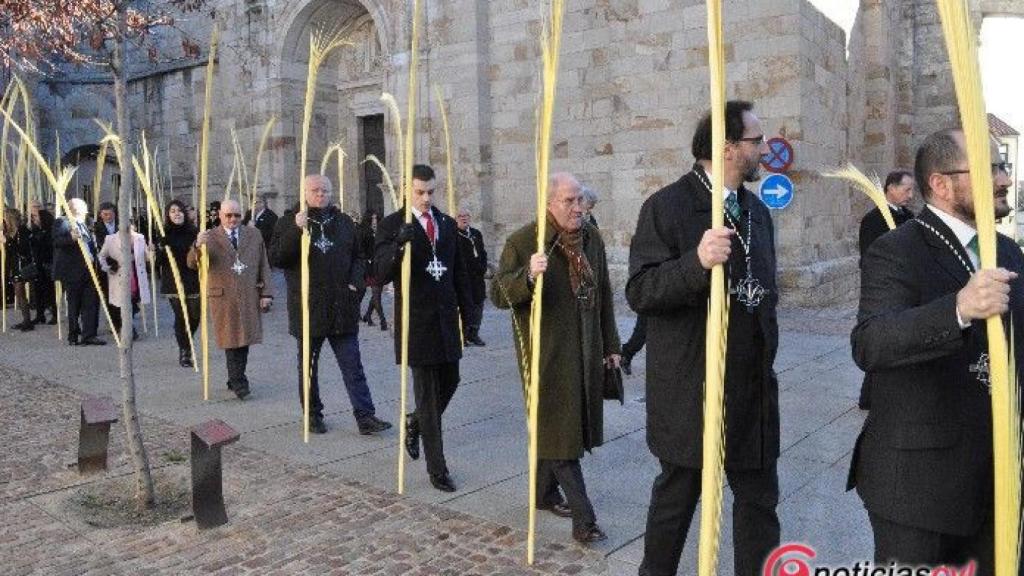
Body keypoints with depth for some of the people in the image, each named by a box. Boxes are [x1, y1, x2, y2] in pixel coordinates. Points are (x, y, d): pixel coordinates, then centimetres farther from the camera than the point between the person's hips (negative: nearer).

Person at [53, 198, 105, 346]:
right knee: (74, 305, 1)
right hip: (73, 273, -7)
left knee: (91, 304, 2)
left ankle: (89, 335, 4)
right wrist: (71, 238, -37)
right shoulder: (62, 223, -6)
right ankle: (74, 337, 10)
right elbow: (57, 241, -22)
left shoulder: (83, 224, 20)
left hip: (88, 272, 7)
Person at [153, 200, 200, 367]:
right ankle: (184, 352, 9)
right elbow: (158, 261, -4)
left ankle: (187, 346, 30)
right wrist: (160, 249, -21)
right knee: (181, 316, -4)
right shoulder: (164, 234, 0)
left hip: (192, 281, 2)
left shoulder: (193, 232, 3)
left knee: (195, 316, 2)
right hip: (173, 282, -2)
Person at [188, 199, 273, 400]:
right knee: (231, 341, -2)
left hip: (249, 297, 3)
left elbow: (264, 266, 10)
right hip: (223, 298, -3)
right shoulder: (210, 237, -1)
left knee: (244, 339, 9)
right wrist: (197, 246, -32)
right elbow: (192, 264, -11)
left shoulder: (254, 235, 9)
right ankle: (239, 383, 3)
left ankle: (236, 379, 22)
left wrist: (266, 293, 2)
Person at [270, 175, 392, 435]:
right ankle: (313, 414, 25)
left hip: (342, 309, 2)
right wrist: (296, 230, -22)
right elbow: (276, 258, -10)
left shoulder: (344, 222, 9)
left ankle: (365, 416, 2)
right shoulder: (290, 221, 1)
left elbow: (357, 256, 16)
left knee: (353, 365, 1)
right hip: (307, 308, -1)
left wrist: (355, 282, -1)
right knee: (308, 366, 11)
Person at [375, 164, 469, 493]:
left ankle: (414, 423, 44)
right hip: (417, 321, -5)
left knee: (449, 383, 15)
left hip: (446, 318, 5)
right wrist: (399, 244, -32)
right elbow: (380, 275, -16)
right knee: (427, 395, 1)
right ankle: (437, 468, 11)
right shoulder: (392, 226, -6)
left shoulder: (448, 224, 9)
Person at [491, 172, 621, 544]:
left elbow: (604, 295, 13)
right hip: (546, 353, -6)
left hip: (585, 352, 6)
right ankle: (583, 518, 3)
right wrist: (528, 276, -33)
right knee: (559, 430, -3)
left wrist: (611, 345, 13)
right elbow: (497, 294, -14)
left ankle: (545, 492, 34)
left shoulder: (592, 238, 7)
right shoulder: (523, 242, -11)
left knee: (567, 426, 16)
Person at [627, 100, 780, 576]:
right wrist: (696, 262, -33)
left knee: (759, 498, 12)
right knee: (677, 496, 11)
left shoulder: (758, 210, 12)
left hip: (752, 386, 6)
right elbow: (639, 292, -18)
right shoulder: (667, 206, -11)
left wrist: (766, 350, 15)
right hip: (689, 389, -6)